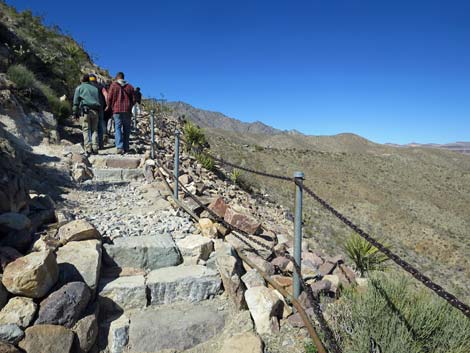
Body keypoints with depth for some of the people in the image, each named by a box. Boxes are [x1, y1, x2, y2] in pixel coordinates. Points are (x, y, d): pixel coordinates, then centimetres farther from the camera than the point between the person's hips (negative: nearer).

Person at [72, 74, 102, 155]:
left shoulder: (79, 88, 12)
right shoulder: (95, 88, 23)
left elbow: (76, 101, 4)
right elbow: (99, 101, 20)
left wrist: (75, 113, 5)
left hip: (85, 110, -3)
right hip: (95, 111, 3)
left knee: (86, 130, -6)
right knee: (94, 130, 4)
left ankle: (88, 149, -15)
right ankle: (95, 148, -6)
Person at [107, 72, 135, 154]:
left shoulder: (113, 85, 3)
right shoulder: (130, 86, 10)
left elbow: (109, 98, -1)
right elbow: (133, 99, 9)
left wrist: (110, 107, 13)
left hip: (117, 110, -2)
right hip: (127, 111, 2)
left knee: (118, 128, -2)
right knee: (126, 129, 7)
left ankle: (120, 147, -15)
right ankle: (126, 148, 8)